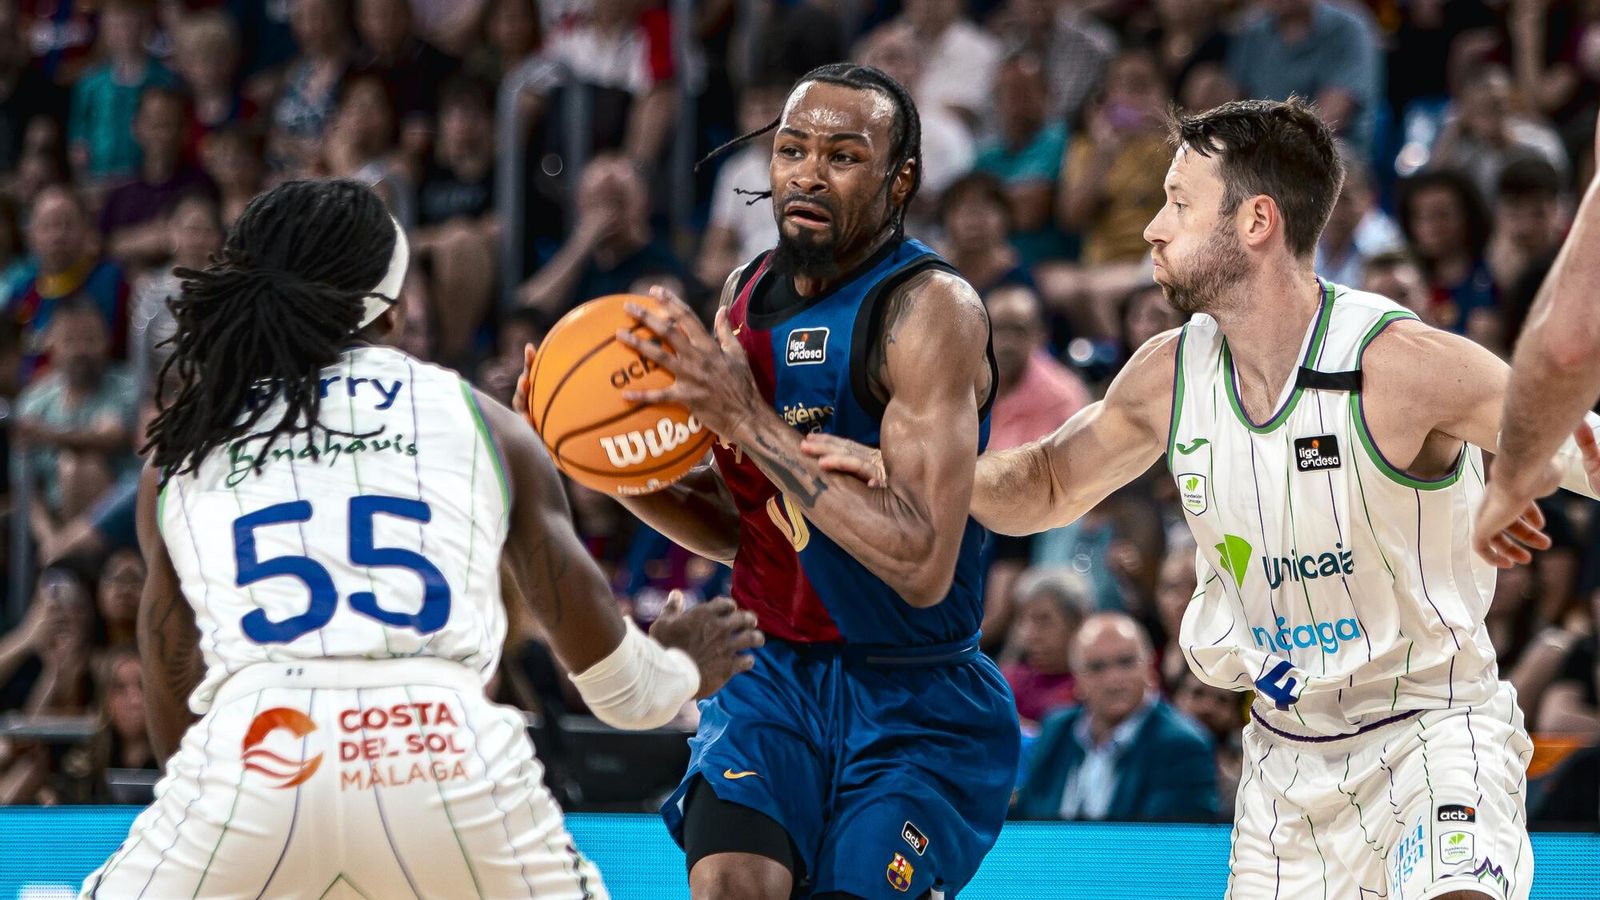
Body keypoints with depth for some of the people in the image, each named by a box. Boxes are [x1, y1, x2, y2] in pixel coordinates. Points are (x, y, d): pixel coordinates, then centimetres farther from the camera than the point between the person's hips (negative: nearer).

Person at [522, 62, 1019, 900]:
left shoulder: (931, 309, -18)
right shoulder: (746, 294, 6)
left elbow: (923, 566, -28)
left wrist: (750, 418, -28)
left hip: (915, 711, -5)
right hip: (774, 673, 5)